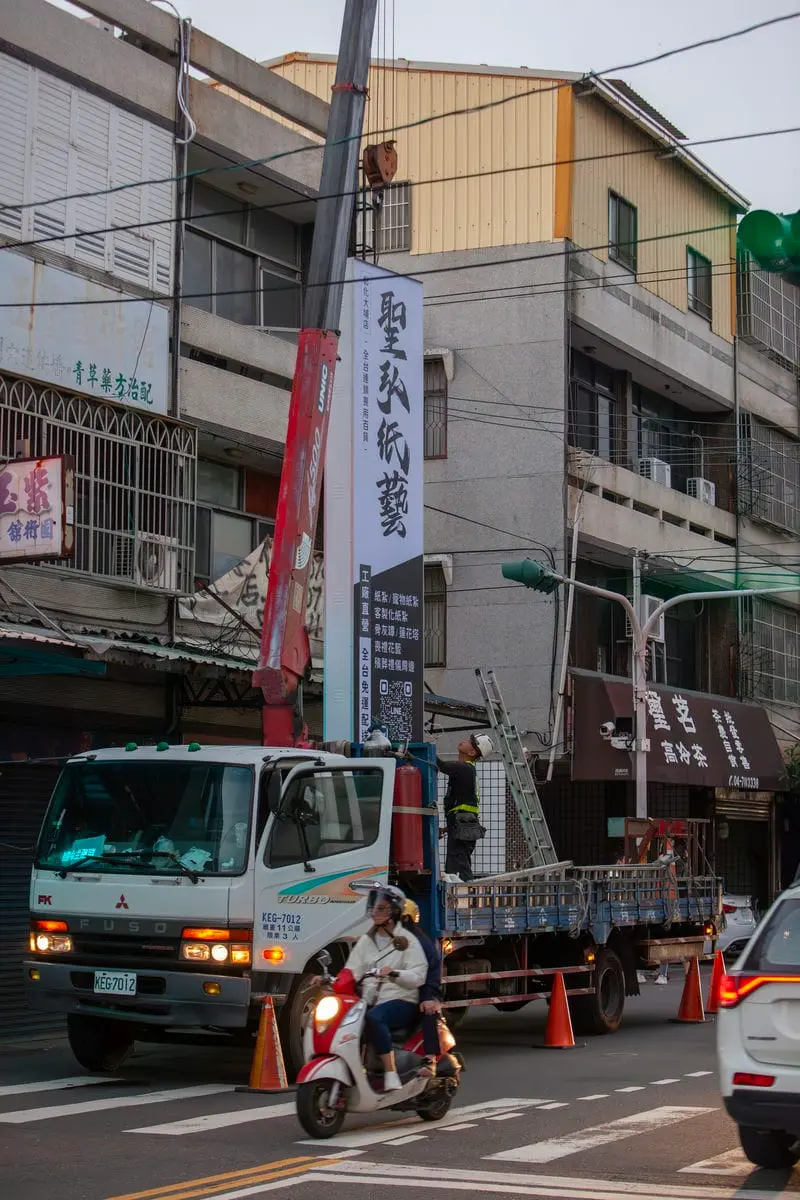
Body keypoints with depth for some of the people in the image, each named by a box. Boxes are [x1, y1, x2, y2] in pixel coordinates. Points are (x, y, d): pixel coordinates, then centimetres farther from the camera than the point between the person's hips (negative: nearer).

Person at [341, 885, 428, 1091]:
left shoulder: (407, 940, 2)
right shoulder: (366, 941, 18)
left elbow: (418, 976, -10)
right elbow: (351, 972, 6)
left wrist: (394, 973, -29)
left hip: (401, 1001, -5)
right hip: (370, 1000, 5)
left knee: (373, 1017, -37)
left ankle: (391, 1074, -37)